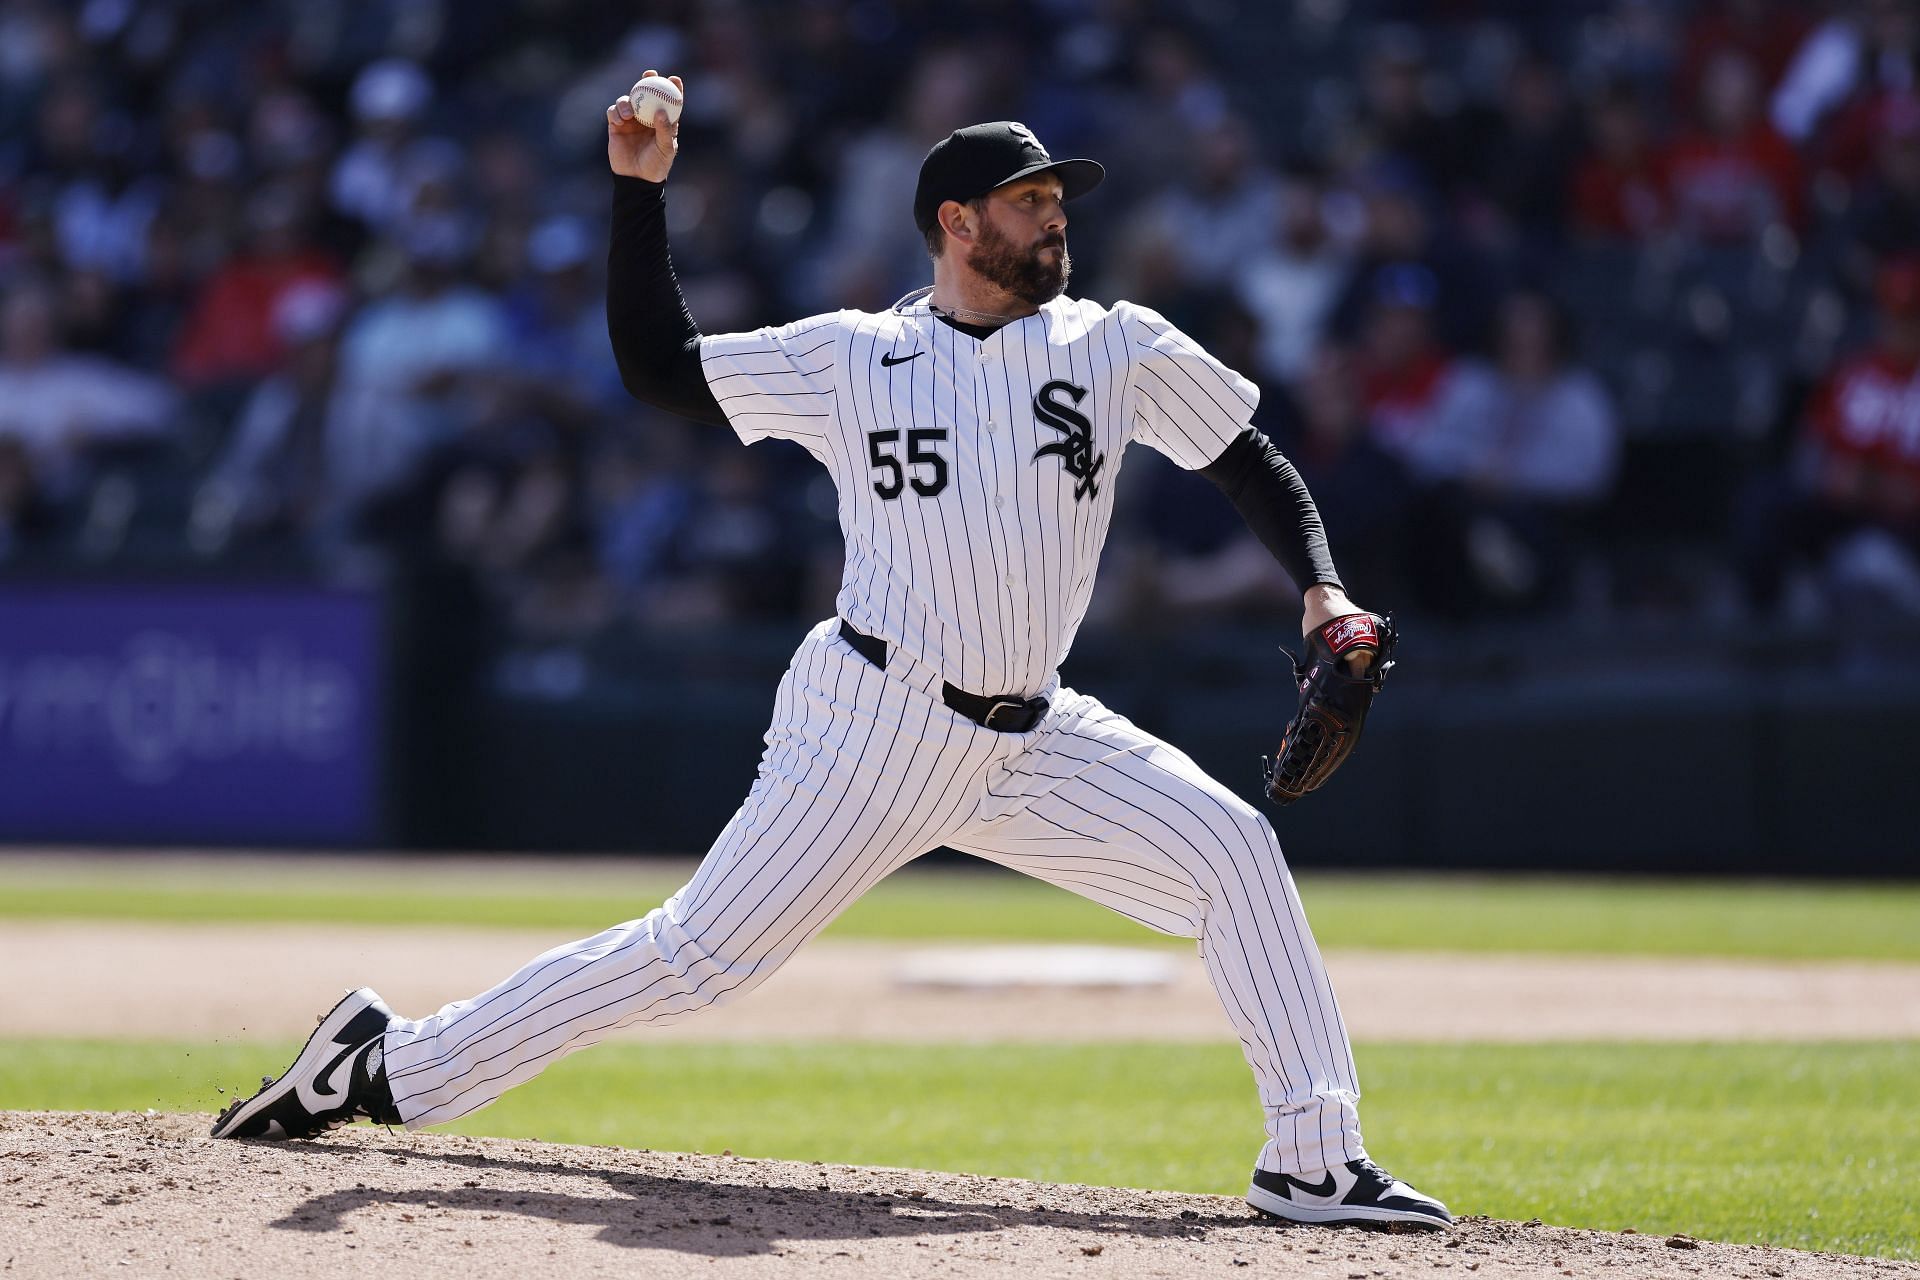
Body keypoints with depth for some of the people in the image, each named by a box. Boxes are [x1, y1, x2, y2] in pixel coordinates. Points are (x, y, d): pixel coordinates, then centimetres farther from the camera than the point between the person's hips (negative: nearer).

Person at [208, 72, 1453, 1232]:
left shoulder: (1115, 347, 4)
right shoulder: (851, 357, 0)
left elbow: (1256, 464, 8)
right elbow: (658, 364, 3)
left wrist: (1323, 589, -8)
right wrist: (640, 190, -3)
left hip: (1029, 741, 3)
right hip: (874, 727, -3)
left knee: (1230, 849, -12)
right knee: (699, 956, -6)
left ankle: (1315, 1162, -8)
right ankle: (392, 1066, 4)